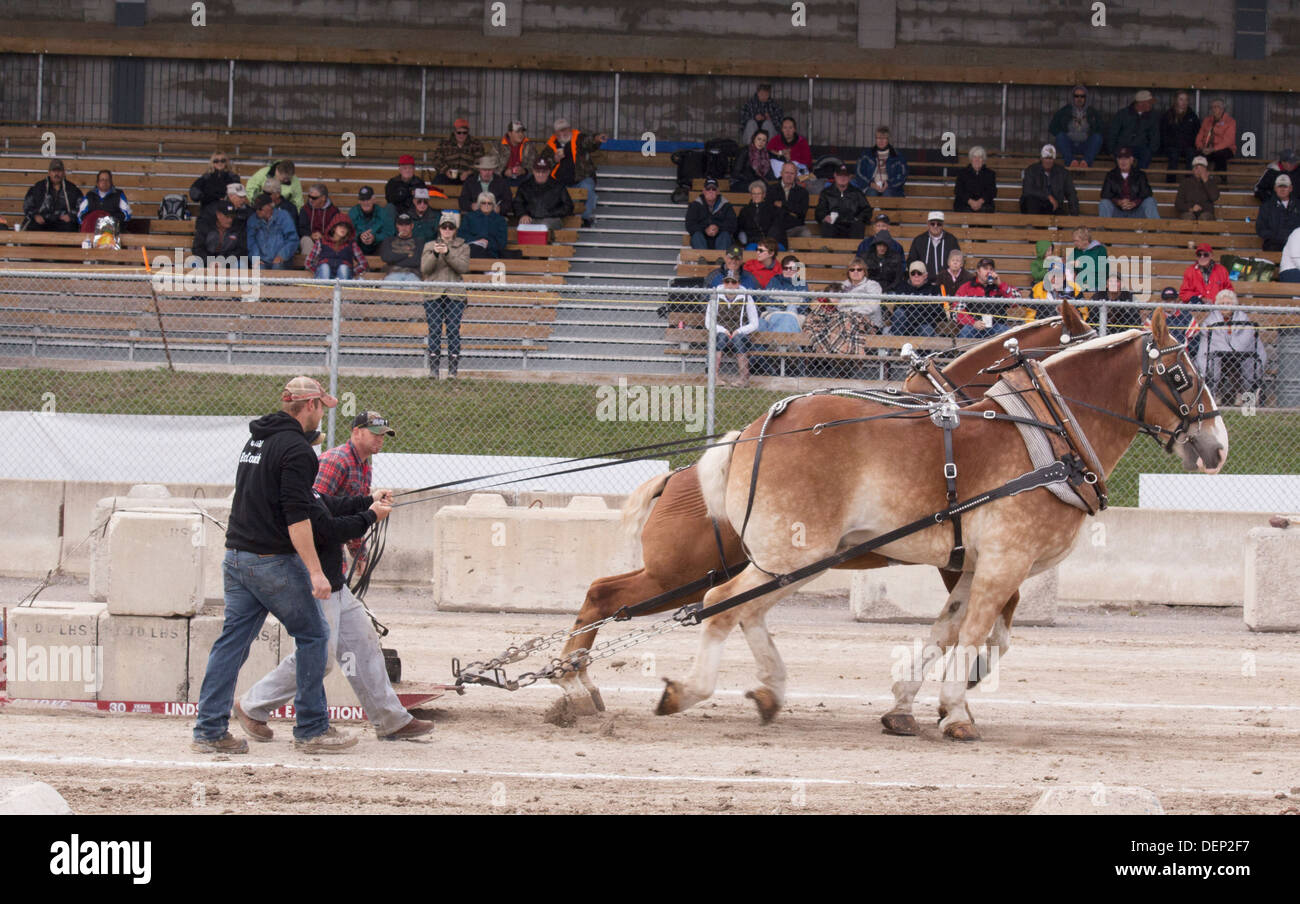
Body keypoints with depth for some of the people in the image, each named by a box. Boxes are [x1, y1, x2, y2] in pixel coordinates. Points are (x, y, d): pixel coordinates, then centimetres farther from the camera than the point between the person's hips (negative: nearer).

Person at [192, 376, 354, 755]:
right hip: (273, 560, -8)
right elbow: (296, 517, -20)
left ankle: (209, 730, 4)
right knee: (313, 635, 4)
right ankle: (311, 729, 6)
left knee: (232, 639, 8)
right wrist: (315, 571, -21)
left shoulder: (257, 439, 16)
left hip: (236, 556, 8)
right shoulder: (296, 448, -13)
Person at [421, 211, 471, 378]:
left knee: (454, 331, -6)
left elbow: (463, 267, -6)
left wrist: (447, 253, -18)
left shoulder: (462, 247, 11)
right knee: (434, 331, -5)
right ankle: (433, 368, -3)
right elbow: (424, 269, 1)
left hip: (455, 295, -1)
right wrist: (435, 254, -15)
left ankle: (453, 370, -6)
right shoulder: (429, 246, 13)